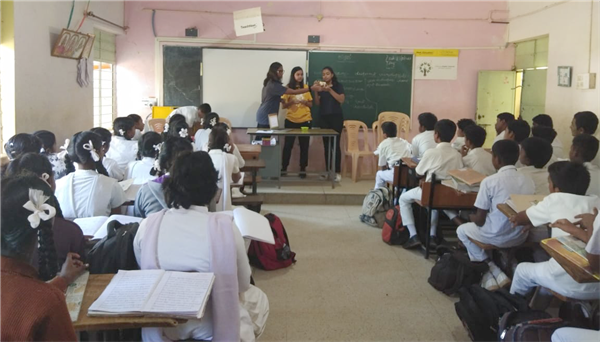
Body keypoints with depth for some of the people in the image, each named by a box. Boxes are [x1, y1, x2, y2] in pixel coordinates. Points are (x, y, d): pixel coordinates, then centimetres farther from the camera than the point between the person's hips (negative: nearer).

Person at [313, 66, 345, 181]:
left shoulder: (338, 85, 2)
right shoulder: (321, 87, 11)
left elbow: (341, 100, -11)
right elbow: (318, 103, 5)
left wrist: (329, 90, -19)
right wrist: (316, 91, -10)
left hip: (336, 117, -4)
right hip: (324, 118, 4)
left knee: (335, 144, -7)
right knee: (326, 145, 3)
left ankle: (337, 172, -6)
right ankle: (328, 171, 8)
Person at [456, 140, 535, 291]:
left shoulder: (490, 181, -16)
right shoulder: (528, 181, -2)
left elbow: (480, 220, -12)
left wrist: (472, 217, 12)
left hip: (496, 236, -5)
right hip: (520, 237, 6)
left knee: (462, 230, 25)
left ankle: (491, 272, 14)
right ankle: (496, 273, 22)